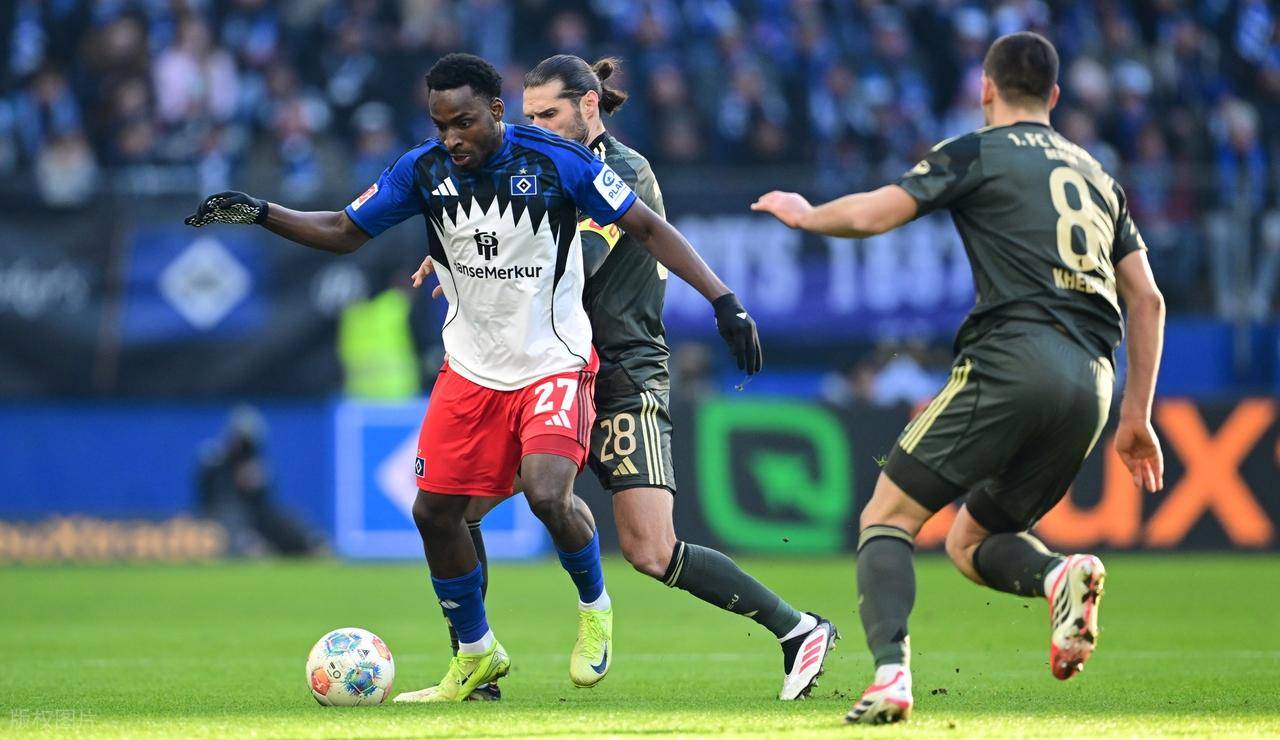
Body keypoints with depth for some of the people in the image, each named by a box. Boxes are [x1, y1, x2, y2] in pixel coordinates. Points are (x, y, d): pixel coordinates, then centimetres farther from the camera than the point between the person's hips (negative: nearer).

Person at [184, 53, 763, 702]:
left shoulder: (558, 162, -16)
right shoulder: (423, 170, -6)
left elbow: (647, 228, -10)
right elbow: (343, 231, 6)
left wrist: (724, 301, -16)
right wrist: (259, 214, -9)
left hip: (554, 366, -5)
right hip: (470, 371, 5)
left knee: (547, 494, -25)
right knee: (434, 512, 2)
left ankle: (594, 608, 6)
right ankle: (476, 656, 23)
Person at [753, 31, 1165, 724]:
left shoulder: (975, 153, 8)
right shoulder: (1097, 176, 26)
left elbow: (869, 214, -2)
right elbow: (1147, 300, 22)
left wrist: (804, 214, 20)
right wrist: (1136, 416, 25)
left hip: (1010, 360, -6)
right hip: (1091, 383, 6)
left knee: (887, 518, 1)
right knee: (970, 543, 18)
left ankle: (891, 671, -22)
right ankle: (1061, 573, -15)